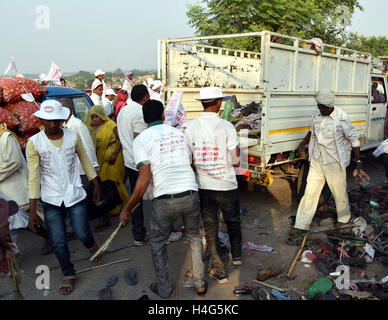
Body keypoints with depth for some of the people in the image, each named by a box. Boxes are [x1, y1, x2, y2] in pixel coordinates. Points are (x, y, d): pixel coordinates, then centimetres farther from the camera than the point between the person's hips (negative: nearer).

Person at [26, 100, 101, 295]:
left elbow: (85, 161, 8)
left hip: (75, 195, 1)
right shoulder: (34, 143, -10)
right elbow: (33, 176, -10)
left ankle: (91, 246, 43)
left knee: (82, 234, 5)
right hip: (51, 200, 0)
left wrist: (96, 184, 11)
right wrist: (32, 210, -10)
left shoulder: (73, 136, -5)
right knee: (58, 244, 5)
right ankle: (69, 275, 30)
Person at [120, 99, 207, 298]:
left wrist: (127, 209, -4)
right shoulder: (179, 133, 12)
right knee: (194, 237, 26)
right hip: (190, 194, 4)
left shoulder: (141, 140, -2)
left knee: (157, 243, 21)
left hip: (165, 200, -3)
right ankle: (200, 283, 33)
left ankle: (164, 288, 32)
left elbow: (144, 179, -11)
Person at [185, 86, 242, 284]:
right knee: (233, 221, 23)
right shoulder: (227, 127, -13)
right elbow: (235, 161, -12)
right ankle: (236, 255, 42)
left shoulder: (190, 127, -5)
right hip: (226, 185, -1)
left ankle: (219, 269, 20)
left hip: (203, 186, 2)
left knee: (209, 226, 14)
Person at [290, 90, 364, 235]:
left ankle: (344, 218, 39)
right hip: (317, 161, 5)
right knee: (310, 192, 5)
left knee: (339, 192, 11)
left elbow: (353, 139, -9)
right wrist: (303, 144, 25)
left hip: (334, 163, -4)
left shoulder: (342, 118, -14)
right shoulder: (317, 115, 3)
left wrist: (358, 160, -11)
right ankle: (302, 225, 12)